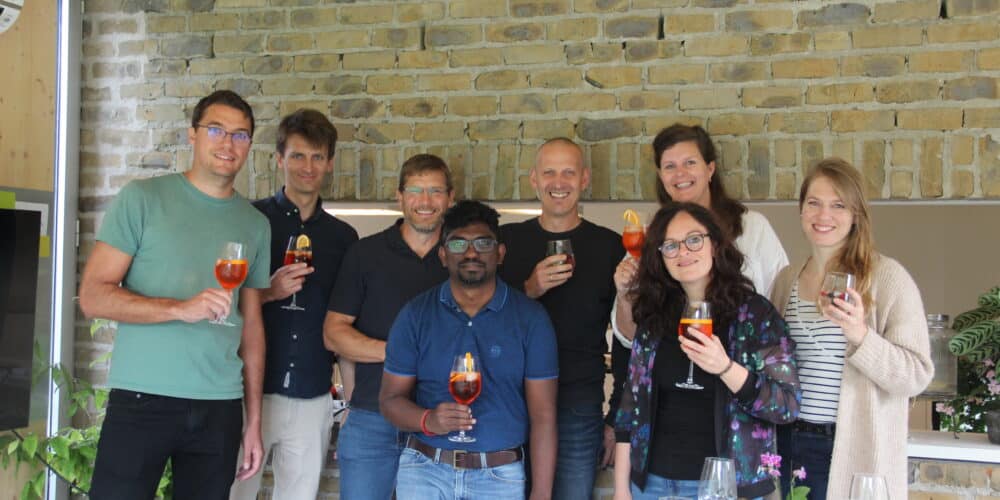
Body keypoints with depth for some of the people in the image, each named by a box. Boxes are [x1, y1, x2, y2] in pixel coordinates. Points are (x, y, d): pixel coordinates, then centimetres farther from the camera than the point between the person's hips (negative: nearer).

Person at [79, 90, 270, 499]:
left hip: (220, 408, 4)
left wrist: (254, 418, 10)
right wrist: (181, 308, -21)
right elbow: (93, 297, -8)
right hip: (142, 400, -3)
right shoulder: (142, 198, -2)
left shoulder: (255, 224, 10)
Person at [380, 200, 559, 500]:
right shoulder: (415, 315, 0)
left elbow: (542, 416, -4)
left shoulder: (530, 318, -3)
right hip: (424, 469, 1)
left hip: (500, 476, 0)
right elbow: (391, 398, 1)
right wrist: (427, 421, -20)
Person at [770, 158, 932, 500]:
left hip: (852, 453, -4)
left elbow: (917, 376, -10)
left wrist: (861, 336, -24)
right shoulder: (787, 278, 7)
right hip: (787, 445, 4)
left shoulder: (887, 276, -7)